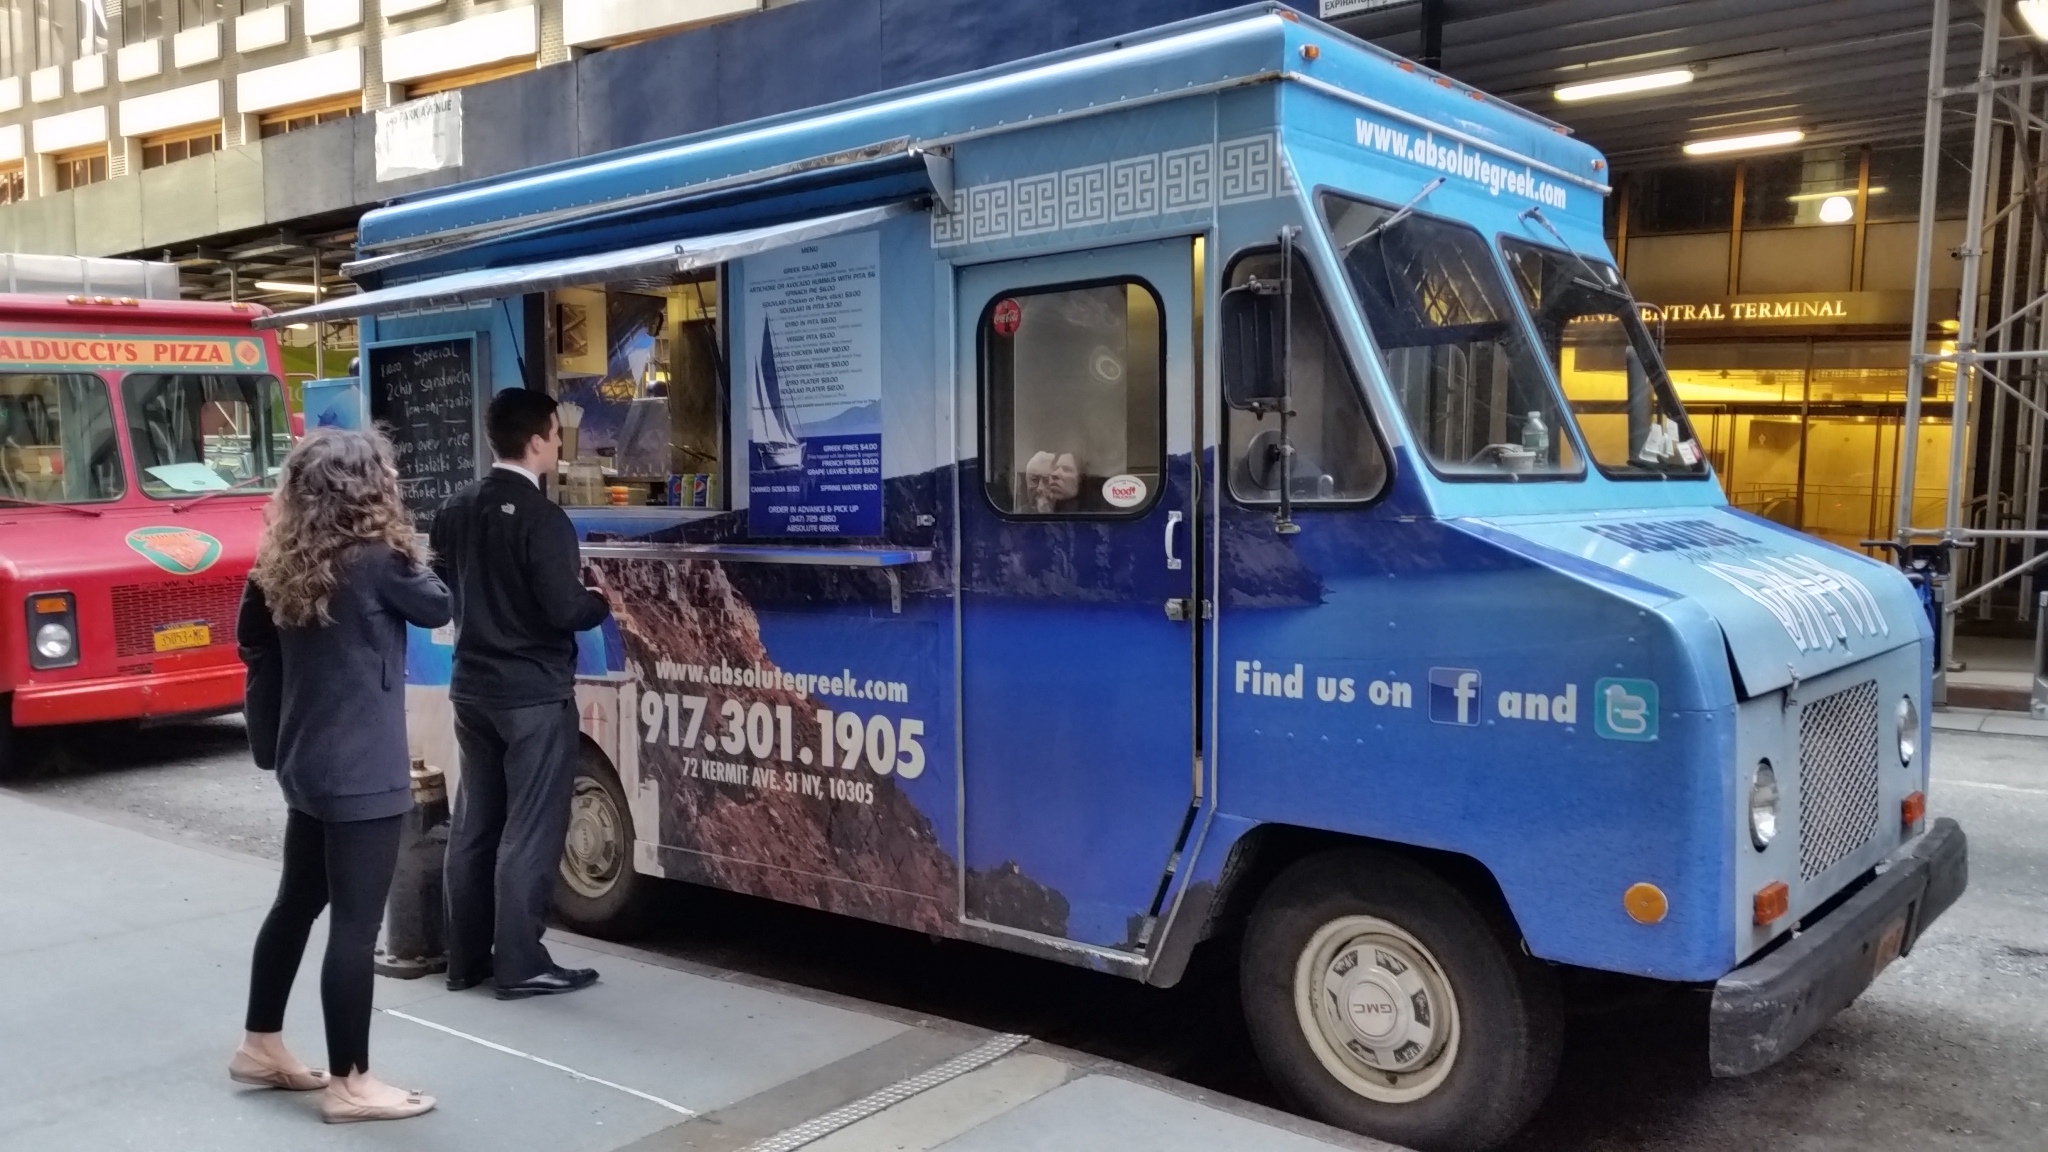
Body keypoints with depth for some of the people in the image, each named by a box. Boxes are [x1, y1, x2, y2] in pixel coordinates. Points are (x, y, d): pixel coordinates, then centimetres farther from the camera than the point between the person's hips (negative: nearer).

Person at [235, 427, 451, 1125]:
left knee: (297, 902, 21)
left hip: (304, 764, 8)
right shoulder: (375, 559, -17)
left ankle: (261, 1047, 35)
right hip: (362, 772, -8)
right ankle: (349, 1084, 7)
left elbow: (255, 646, 13)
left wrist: (270, 744, 20)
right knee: (355, 924, -1)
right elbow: (438, 607, -3)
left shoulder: (283, 565, 5)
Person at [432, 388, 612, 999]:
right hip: (534, 693, -8)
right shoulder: (542, 518, -18)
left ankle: (466, 957, 21)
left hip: (472, 687, 8)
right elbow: (565, 611, -21)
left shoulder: (456, 509, 6)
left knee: (474, 823, 14)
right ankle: (519, 964, 6)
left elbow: (444, 588, 15)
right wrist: (603, 602, -2)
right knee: (529, 829, 0)